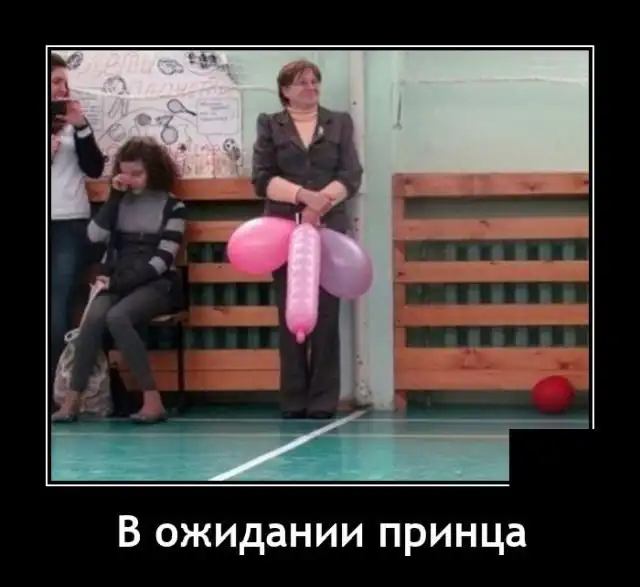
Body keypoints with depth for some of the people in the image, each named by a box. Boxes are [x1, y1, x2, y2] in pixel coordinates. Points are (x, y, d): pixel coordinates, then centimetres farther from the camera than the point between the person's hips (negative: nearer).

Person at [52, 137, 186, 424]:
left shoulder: (171, 206, 0)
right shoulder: (121, 201, 13)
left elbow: (163, 259, -8)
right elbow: (95, 235, -2)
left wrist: (120, 282, -14)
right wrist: (115, 196, -5)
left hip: (156, 284, -4)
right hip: (118, 282, 4)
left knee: (116, 317, -34)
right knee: (94, 317, -30)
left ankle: (153, 400, -33)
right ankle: (72, 400, -30)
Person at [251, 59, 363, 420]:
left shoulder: (340, 123, 13)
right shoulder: (270, 125, 10)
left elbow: (352, 176, 3)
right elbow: (262, 178, -2)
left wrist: (321, 202, -13)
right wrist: (303, 195, -16)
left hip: (330, 230, 1)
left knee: (326, 316, -2)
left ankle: (324, 401, 1)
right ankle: (294, 401, 3)